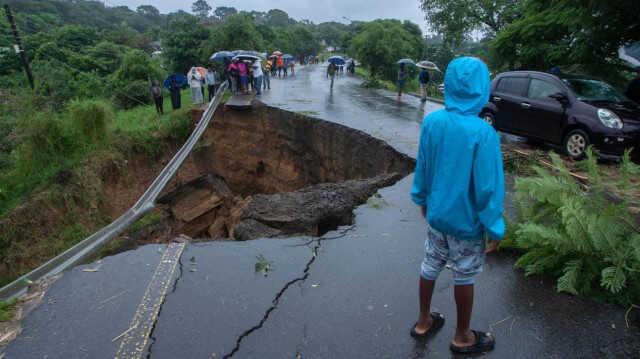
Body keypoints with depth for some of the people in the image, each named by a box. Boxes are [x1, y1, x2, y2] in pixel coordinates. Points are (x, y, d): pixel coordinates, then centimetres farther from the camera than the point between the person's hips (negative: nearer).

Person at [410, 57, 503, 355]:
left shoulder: (431, 122, -9)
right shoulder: (484, 133, -24)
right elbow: (488, 187, -20)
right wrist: (495, 228, -8)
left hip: (436, 214, 5)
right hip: (467, 221, -5)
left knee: (430, 267, 20)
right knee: (464, 278, 14)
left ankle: (423, 322, 40)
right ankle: (462, 337, 35)